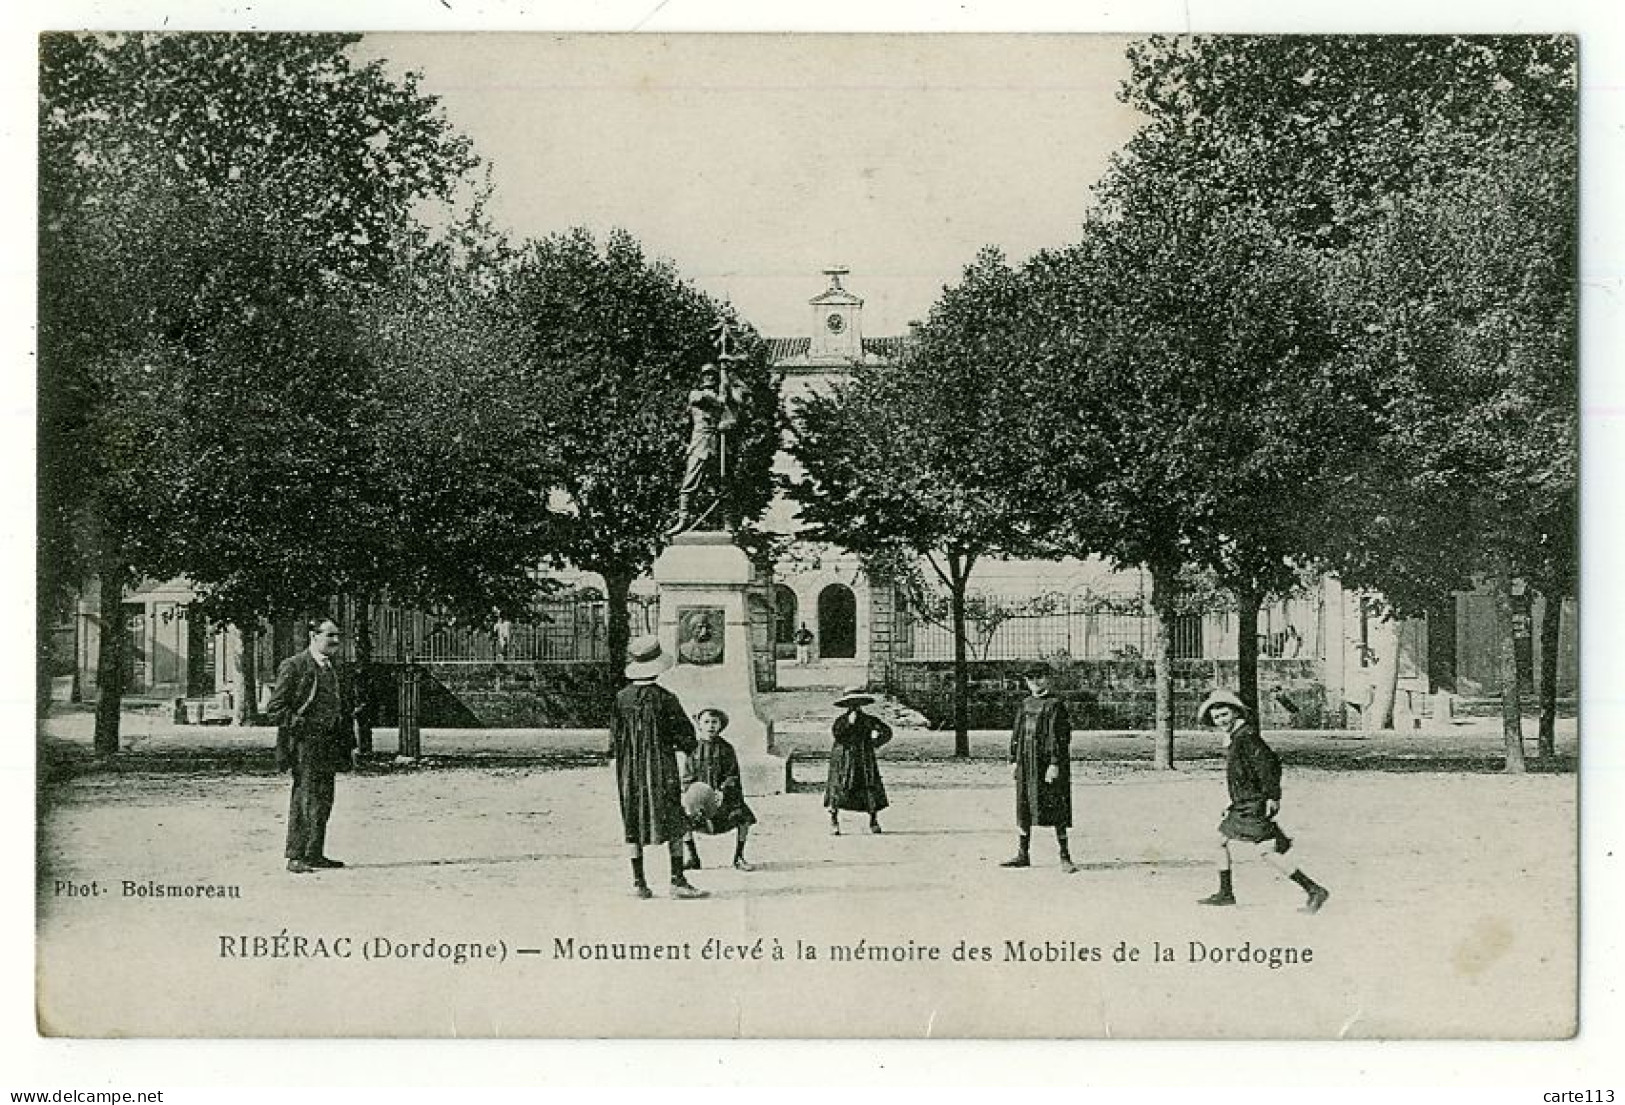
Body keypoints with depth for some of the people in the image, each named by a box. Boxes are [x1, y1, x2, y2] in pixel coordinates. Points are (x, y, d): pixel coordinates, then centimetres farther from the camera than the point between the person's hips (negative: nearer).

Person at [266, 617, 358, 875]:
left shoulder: (340, 668, 15)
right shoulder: (293, 667, -6)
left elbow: (347, 709, 21)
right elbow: (275, 707, -7)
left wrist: (350, 745, 15)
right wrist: (298, 726, -15)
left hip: (330, 744, 7)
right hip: (304, 743, -7)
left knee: (323, 801, 10)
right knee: (305, 800, -7)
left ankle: (315, 855, 18)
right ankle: (296, 857, -2)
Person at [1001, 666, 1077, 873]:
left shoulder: (1055, 705, -6)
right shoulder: (1024, 704, 13)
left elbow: (1060, 737, -12)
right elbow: (1016, 734, 17)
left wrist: (1055, 764, -18)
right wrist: (1014, 760, 11)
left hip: (1048, 762, -6)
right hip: (1026, 762, 6)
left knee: (1056, 809, -5)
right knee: (1024, 808, 9)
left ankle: (1065, 857, 0)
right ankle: (1023, 854, 18)